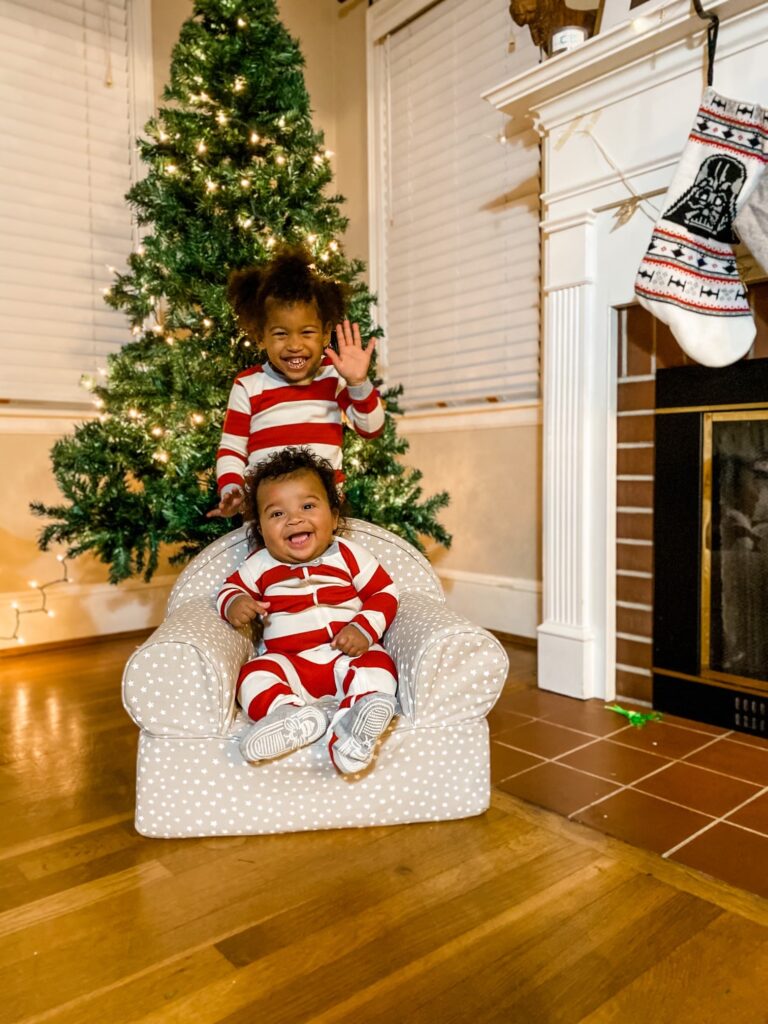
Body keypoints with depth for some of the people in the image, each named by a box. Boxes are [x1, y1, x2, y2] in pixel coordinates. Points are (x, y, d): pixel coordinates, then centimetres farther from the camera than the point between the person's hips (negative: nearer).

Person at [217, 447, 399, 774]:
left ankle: (349, 732, -49)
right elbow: (231, 587, 16)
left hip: (348, 655, -1)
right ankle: (293, 716, -49)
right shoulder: (260, 565, 5)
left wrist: (365, 628, -15)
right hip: (289, 663, 2)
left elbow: (384, 592, 3)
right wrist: (233, 603, -10)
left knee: (376, 664, -31)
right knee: (254, 674, -25)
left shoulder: (349, 555, 1)